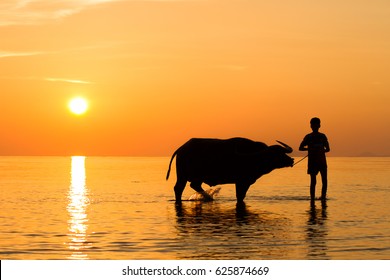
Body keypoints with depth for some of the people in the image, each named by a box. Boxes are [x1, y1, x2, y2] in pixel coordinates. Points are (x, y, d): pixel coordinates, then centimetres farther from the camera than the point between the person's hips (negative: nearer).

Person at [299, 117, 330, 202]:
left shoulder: (323, 136, 9)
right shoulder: (308, 137, 4)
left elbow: (328, 149, 10)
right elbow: (300, 148, 3)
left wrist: (323, 150, -3)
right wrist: (309, 148, -5)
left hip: (322, 162, 2)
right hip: (312, 162, -2)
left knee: (325, 181, -2)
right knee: (313, 182, -2)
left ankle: (323, 197, 8)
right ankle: (312, 199, 2)